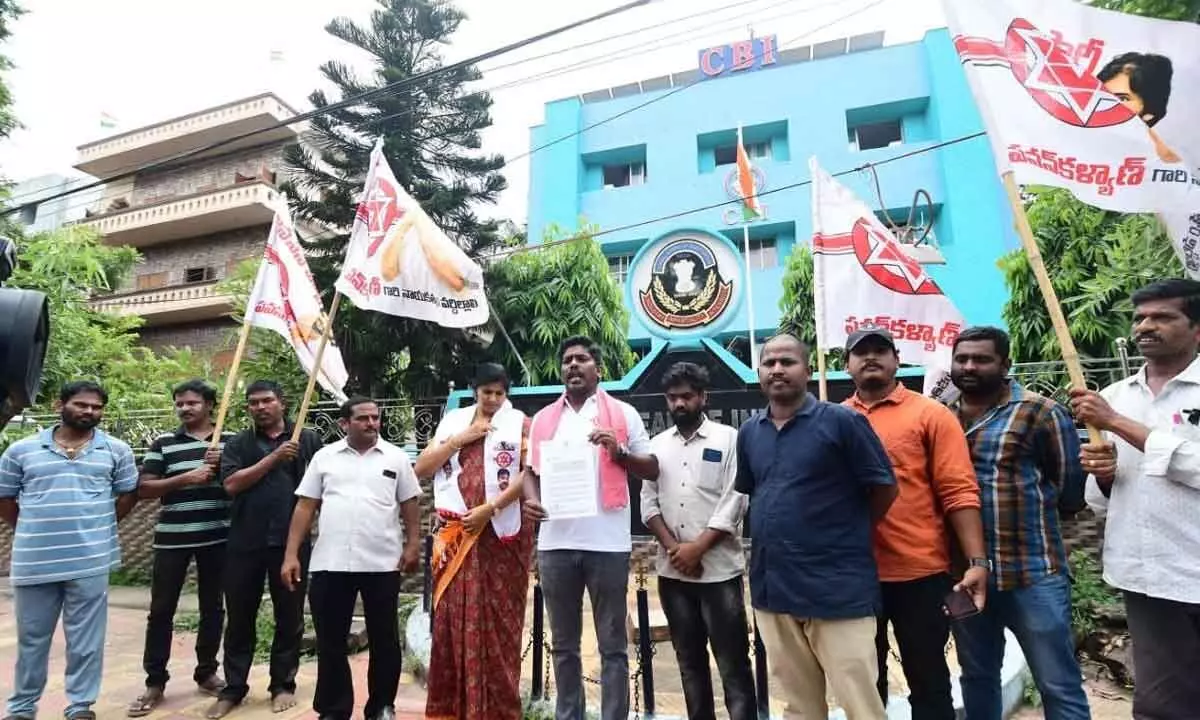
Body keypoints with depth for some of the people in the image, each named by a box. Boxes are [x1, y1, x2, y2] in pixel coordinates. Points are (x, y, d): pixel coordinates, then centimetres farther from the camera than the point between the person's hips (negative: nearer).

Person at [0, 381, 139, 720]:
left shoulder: (116, 450, 2)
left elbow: (128, 494, 10)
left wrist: (98, 526, 4)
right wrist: (33, 531, 7)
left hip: (90, 560, -1)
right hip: (33, 561, 1)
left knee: (85, 638, 7)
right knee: (31, 638, 16)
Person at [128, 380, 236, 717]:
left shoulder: (230, 441, 5)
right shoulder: (163, 443, 3)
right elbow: (143, 488, -3)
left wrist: (223, 465, -13)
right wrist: (185, 478, -16)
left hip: (217, 536, 1)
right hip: (172, 537, 0)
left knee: (213, 607, 10)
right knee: (161, 609, 4)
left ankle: (207, 672, 24)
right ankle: (155, 681, 17)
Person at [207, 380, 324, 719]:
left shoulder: (308, 440, 4)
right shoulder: (237, 443, 7)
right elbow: (231, 484, -8)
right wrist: (273, 457, -14)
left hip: (291, 541, -1)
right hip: (245, 542, 1)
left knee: (289, 617, 8)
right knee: (240, 617, 10)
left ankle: (283, 684, 23)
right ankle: (233, 688, 24)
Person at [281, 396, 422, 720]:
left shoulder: (396, 457, 4)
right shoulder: (324, 457, 5)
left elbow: (410, 504, 5)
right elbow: (305, 507, 5)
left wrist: (413, 545, -5)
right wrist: (291, 555, -1)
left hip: (382, 563, 0)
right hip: (329, 564, 1)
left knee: (384, 639, 10)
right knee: (330, 641, 9)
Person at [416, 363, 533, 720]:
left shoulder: (520, 423, 3)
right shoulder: (453, 421, 12)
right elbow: (421, 468, 7)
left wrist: (490, 508, -15)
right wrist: (461, 439, -5)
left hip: (501, 536, -3)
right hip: (455, 535, 3)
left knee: (498, 621, 3)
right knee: (453, 618, 7)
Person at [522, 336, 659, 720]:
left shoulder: (624, 413, 3)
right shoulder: (543, 418, 12)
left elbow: (652, 470, 5)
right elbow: (531, 470, 16)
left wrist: (618, 453, -12)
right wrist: (531, 499, -4)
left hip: (607, 542, -3)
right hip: (555, 543, 3)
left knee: (613, 644, 7)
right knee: (563, 643, 15)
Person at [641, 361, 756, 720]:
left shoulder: (728, 438, -1)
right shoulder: (657, 445, 11)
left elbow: (734, 501, -8)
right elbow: (648, 502, 7)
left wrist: (697, 547, -12)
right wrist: (672, 547, -6)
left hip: (719, 568, -4)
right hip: (672, 571, 4)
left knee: (732, 661, 1)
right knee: (689, 660, 14)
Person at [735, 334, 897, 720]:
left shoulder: (842, 421, -9)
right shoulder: (749, 432, 8)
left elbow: (884, 488, -5)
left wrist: (847, 536, 3)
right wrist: (776, 532, 10)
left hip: (838, 588, -5)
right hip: (772, 588, 5)